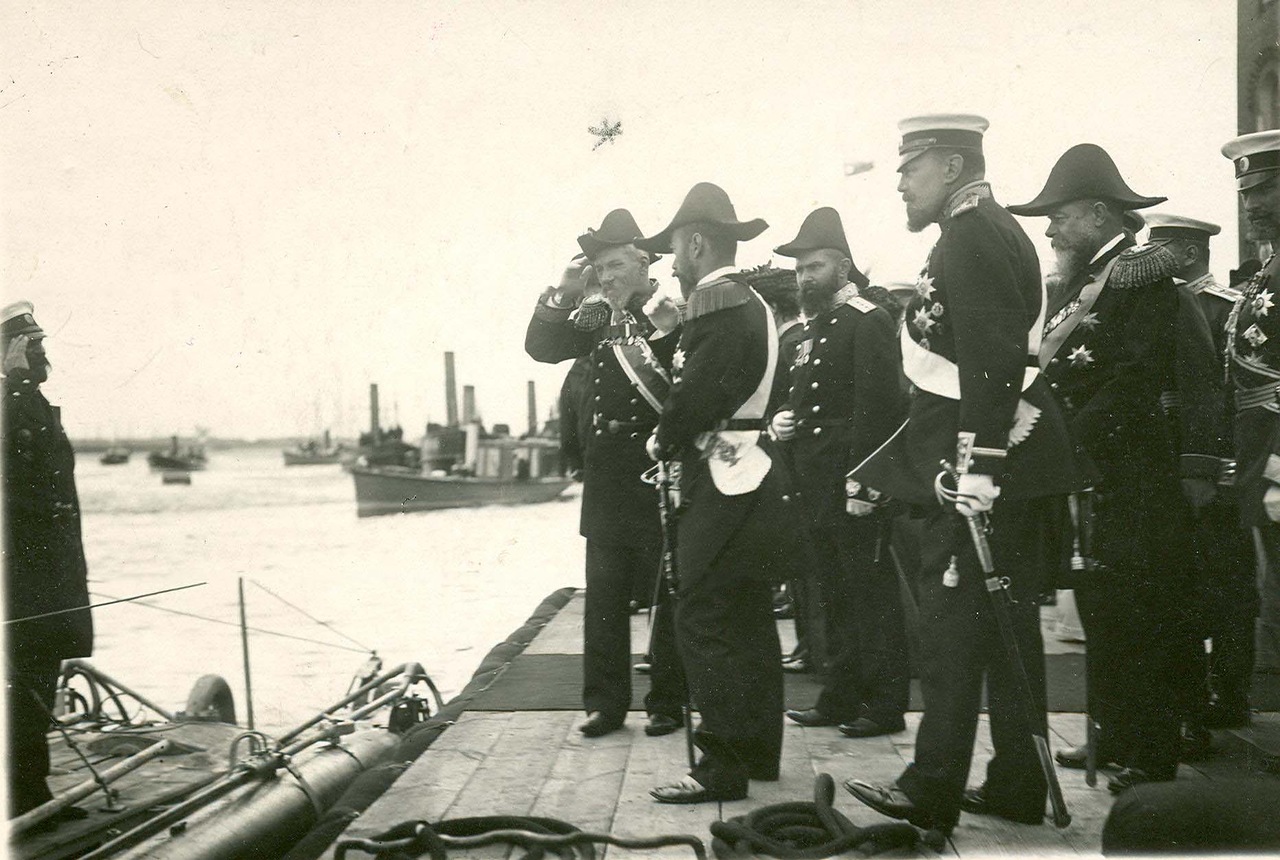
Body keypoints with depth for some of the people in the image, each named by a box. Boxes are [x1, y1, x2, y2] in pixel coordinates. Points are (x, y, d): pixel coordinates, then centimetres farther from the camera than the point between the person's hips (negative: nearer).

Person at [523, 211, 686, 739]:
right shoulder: (595, 318, 10)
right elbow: (541, 348, 4)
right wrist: (562, 296, -6)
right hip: (606, 472, 6)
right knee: (604, 594, 10)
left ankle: (666, 703, 16)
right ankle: (605, 702, 19)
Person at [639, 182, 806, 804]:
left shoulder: (717, 302, -15)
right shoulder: (751, 303, 16)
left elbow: (697, 396, -21)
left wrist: (662, 441, -4)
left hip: (726, 488, -10)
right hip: (753, 480, 10)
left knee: (704, 620, -6)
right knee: (747, 620, 15)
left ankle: (722, 766, -2)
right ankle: (758, 751, 24)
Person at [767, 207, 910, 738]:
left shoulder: (868, 322, -10)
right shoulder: (812, 330, 18)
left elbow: (878, 406, -19)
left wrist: (862, 483, -23)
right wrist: (781, 422, 6)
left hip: (856, 486, -9)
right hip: (817, 489, 9)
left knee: (871, 593, -2)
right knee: (832, 594, 15)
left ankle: (885, 704, 5)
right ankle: (840, 697, 24)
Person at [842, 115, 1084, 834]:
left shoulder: (972, 238, -14)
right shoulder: (995, 231, 18)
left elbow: (992, 361, -24)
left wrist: (976, 466, -26)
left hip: (979, 460, -10)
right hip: (1013, 464, 10)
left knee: (954, 626, -4)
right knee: (1008, 621, 13)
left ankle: (933, 794, 4)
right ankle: (1018, 785, 22)